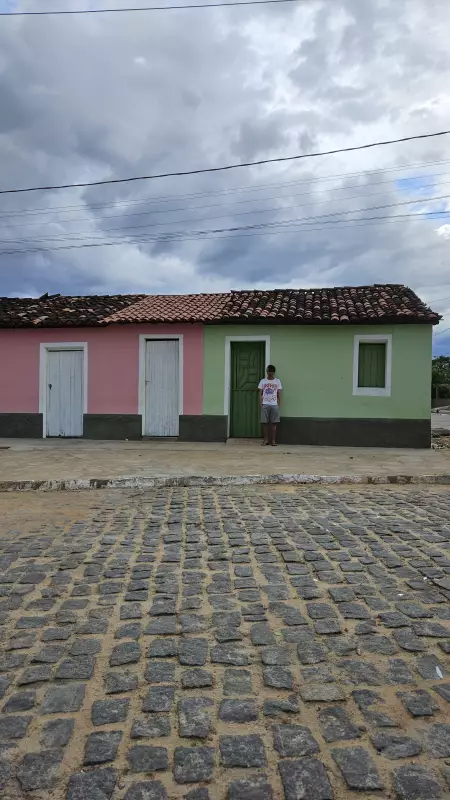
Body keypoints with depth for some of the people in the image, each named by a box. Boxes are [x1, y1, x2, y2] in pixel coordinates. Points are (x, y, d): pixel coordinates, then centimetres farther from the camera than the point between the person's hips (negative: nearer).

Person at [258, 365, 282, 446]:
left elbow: (278, 395, 7)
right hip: (265, 405, 0)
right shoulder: (262, 381, 6)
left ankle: (273, 440, 1)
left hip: (274, 405, 0)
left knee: (274, 423, -2)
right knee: (265, 423, 1)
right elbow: (260, 394, 6)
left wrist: (278, 405, 0)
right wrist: (261, 404, -3)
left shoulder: (277, 381, 7)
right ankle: (266, 439, 8)